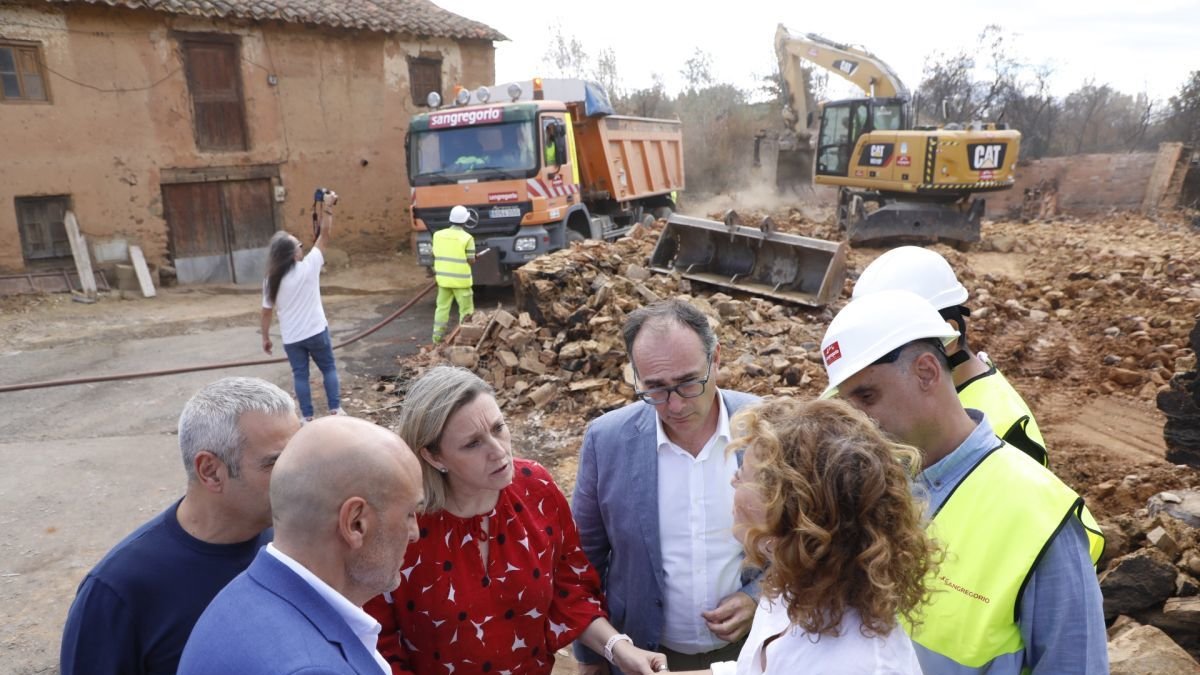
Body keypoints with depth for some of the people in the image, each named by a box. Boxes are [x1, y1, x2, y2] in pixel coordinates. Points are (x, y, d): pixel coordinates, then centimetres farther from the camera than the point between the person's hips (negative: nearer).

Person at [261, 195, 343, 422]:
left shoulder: (271, 280, -4)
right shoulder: (309, 267, -13)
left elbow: (267, 312, 1)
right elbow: (325, 235, -6)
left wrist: (265, 337, 13)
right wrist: (327, 209, 1)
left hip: (291, 338, 2)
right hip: (316, 332, -2)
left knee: (300, 375, 10)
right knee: (329, 368, 14)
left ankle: (307, 417, 12)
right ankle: (336, 408, 11)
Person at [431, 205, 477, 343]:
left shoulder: (438, 234, 2)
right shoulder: (467, 238, -12)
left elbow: (436, 254, 8)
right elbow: (471, 261, -10)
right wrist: (474, 258, 11)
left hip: (443, 278, 5)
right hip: (461, 279, -5)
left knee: (442, 307, 13)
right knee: (466, 309, 5)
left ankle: (437, 337, 15)